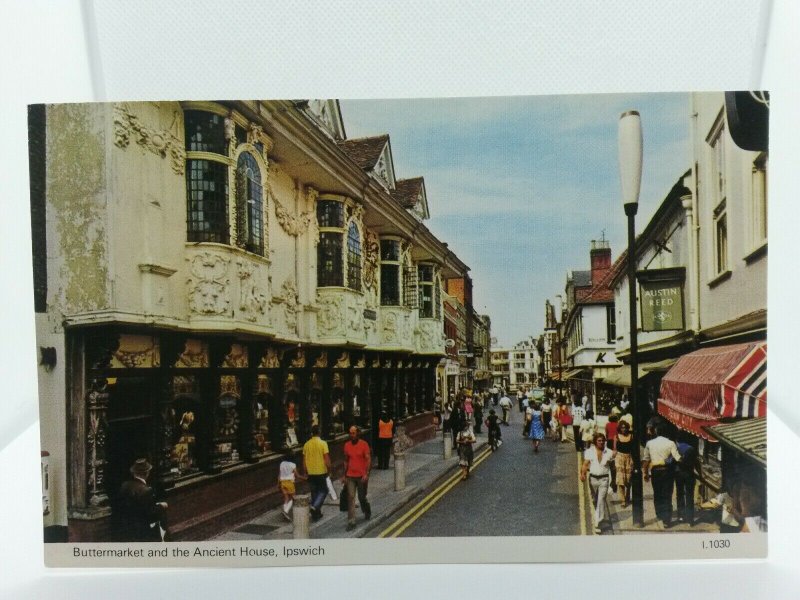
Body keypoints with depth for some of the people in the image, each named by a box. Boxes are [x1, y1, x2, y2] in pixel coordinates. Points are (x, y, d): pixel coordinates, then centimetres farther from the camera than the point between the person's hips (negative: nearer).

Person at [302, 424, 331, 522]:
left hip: (311, 473, 4)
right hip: (321, 472, -4)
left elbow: (304, 461, 6)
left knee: (314, 492, 15)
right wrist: (329, 470, -1)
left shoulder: (306, 444, 1)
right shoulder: (323, 443, -12)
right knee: (323, 491, 11)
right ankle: (315, 507, -10)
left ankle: (316, 514, 19)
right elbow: (327, 459, -14)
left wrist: (306, 472, 16)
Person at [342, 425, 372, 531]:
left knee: (362, 498, 8)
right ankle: (351, 522, -1)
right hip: (350, 476, 3)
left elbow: (368, 459, -10)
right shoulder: (347, 445, 4)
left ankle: (367, 512, 39)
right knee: (350, 498, -4)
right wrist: (344, 475, 11)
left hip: (361, 476, -3)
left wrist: (366, 474, -19)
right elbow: (346, 461, 12)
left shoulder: (364, 444, -8)